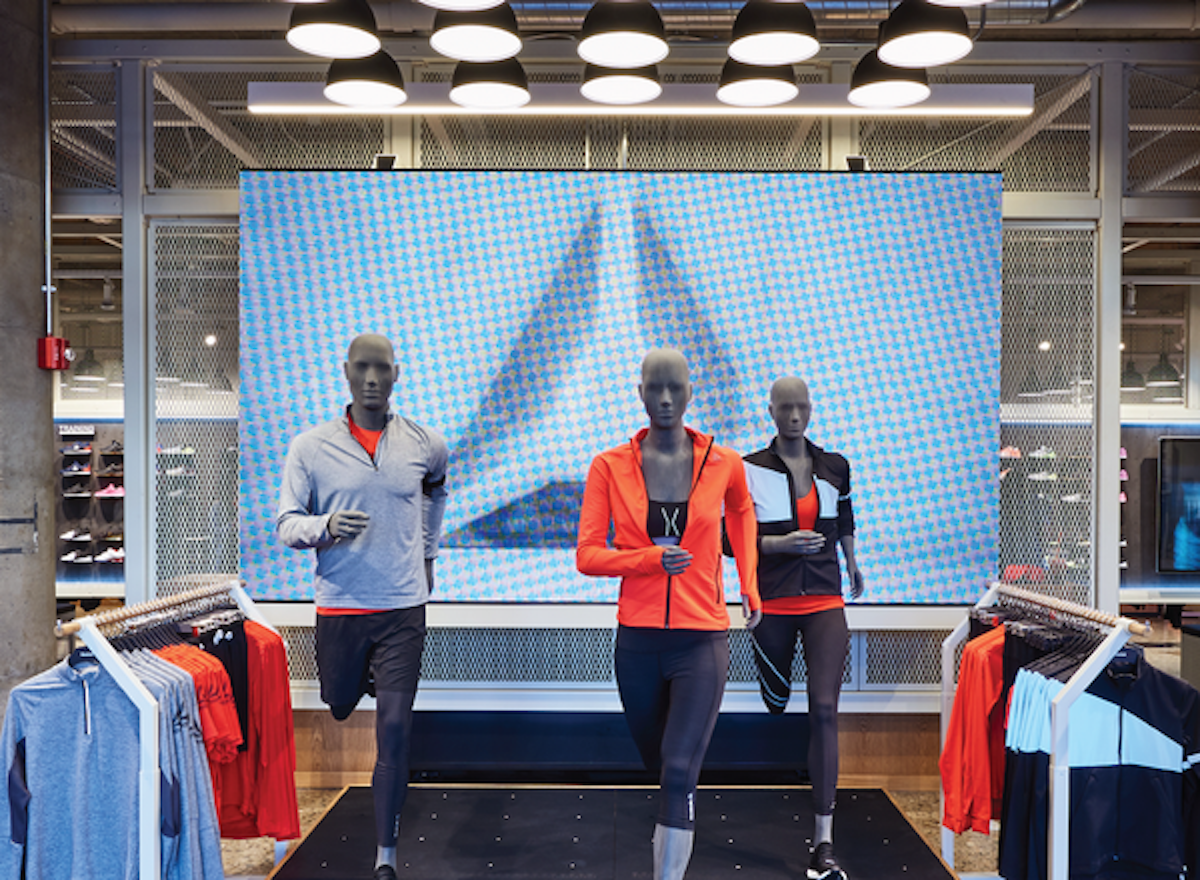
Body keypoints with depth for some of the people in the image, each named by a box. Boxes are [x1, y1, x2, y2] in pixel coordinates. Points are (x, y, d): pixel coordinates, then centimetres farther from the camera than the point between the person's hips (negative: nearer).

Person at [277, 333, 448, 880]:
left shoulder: (425, 446, 0)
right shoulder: (311, 447, -6)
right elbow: (286, 526, -4)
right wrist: (324, 526, -25)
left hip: (403, 609, 0)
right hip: (339, 607, 1)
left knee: (395, 728, -5)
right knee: (340, 706, 20)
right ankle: (362, 678, 57)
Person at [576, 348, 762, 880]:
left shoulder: (723, 465, -3)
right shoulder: (610, 467, -4)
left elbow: (741, 512, 20)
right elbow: (587, 555, -7)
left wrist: (749, 586, 17)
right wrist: (651, 558, -21)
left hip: (702, 641, -2)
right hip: (637, 641, 2)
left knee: (679, 772, -12)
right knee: (659, 768, 19)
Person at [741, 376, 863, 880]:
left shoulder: (834, 467, 5)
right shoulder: (750, 469, -4)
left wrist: (853, 565, 36)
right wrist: (781, 544, -20)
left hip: (824, 601, 1)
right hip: (773, 604, -1)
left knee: (824, 708, -11)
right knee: (776, 701, 13)